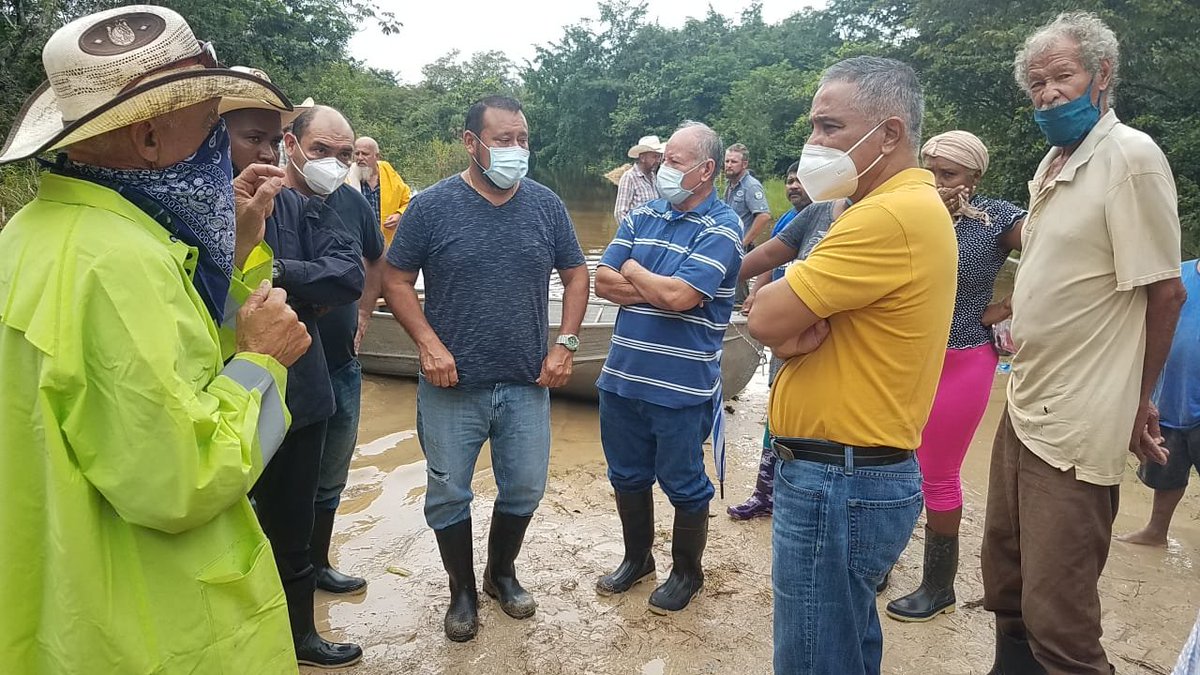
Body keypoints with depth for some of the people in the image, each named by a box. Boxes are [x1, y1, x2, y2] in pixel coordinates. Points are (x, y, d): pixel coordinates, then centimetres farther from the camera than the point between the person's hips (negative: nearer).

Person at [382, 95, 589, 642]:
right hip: (452, 386, -2)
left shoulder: (546, 205, 2)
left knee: (525, 489, 13)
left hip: (527, 384, 2)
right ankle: (462, 592, 32)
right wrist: (429, 344, -13)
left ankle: (502, 573, 39)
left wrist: (565, 344, -1)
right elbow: (396, 281, -2)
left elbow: (576, 275, 9)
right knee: (449, 494, 10)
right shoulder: (432, 205, -6)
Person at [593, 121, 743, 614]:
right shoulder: (642, 216, 8)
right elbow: (603, 281, 1)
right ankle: (637, 559, 42)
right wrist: (658, 289, -13)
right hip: (622, 376, 6)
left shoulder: (721, 228, -11)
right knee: (627, 476, 20)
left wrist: (633, 271, -6)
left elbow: (680, 296, -23)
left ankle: (687, 573, 33)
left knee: (683, 485, 11)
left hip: (681, 387, -6)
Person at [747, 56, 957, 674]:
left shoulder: (891, 216, -21)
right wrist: (795, 328, -9)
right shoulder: (910, 205, 13)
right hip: (865, 471, 10)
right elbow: (779, 322, 12)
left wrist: (786, 306, -1)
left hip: (838, 483, -10)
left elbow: (763, 317, -21)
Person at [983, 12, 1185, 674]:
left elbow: (1165, 291, -12)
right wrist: (1023, 321, 11)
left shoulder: (1131, 157, -14)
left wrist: (1137, 403, -3)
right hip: (1024, 408, 9)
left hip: (1074, 429, -8)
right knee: (1005, 581, 19)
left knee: (1056, 618, -1)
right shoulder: (1053, 164, 12)